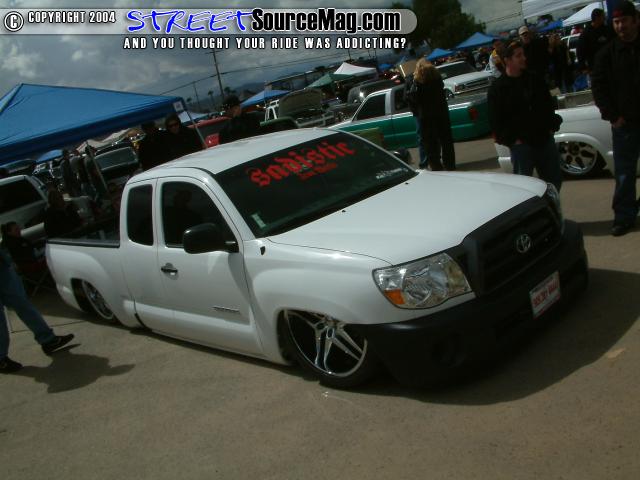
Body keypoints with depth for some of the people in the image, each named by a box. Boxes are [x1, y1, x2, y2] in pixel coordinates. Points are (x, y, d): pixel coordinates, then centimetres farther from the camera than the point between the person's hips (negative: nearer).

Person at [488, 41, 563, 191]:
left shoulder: (535, 79, 11)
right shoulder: (497, 88, -5)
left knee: (554, 179, 13)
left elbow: (548, 105, 19)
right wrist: (512, 140, -12)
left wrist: (552, 126, 7)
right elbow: (496, 120, -7)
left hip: (545, 139, 5)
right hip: (521, 144, -5)